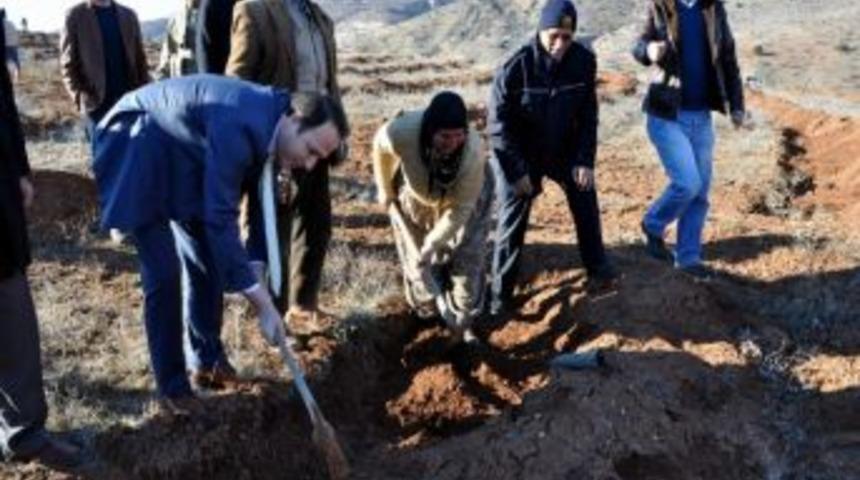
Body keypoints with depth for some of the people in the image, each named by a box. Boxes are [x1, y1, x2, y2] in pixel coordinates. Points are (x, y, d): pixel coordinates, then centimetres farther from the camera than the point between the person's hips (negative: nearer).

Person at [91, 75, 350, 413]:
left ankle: (208, 356, 28)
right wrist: (263, 304, -35)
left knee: (208, 259, 10)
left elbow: (264, 201, 2)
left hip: (183, 160, 8)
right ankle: (171, 383, 5)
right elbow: (220, 220, -37)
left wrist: (257, 266, -10)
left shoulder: (271, 128, -10)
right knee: (164, 273, -10)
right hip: (140, 154, -8)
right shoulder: (239, 128, -37)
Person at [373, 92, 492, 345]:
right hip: (415, 197, 1)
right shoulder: (402, 132, -41)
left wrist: (433, 243, -29)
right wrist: (385, 190, -1)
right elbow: (380, 148, -13)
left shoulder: (473, 151, -41)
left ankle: (463, 321, 15)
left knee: (467, 259, -2)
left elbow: (461, 208, -29)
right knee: (417, 259, 10)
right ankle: (428, 311, 36)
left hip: (464, 199, -1)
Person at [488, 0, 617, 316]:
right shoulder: (515, 68, -26)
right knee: (512, 221, -3)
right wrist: (516, 171, -18)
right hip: (520, 155, -4)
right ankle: (500, 294, 8)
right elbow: (499, 125, -19)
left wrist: (585, 160, -9)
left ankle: (597, 268, 30)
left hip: (565, 149, 4)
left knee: (586, 202, 9)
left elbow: (588, 114, -4)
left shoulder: (584, 61, -15)